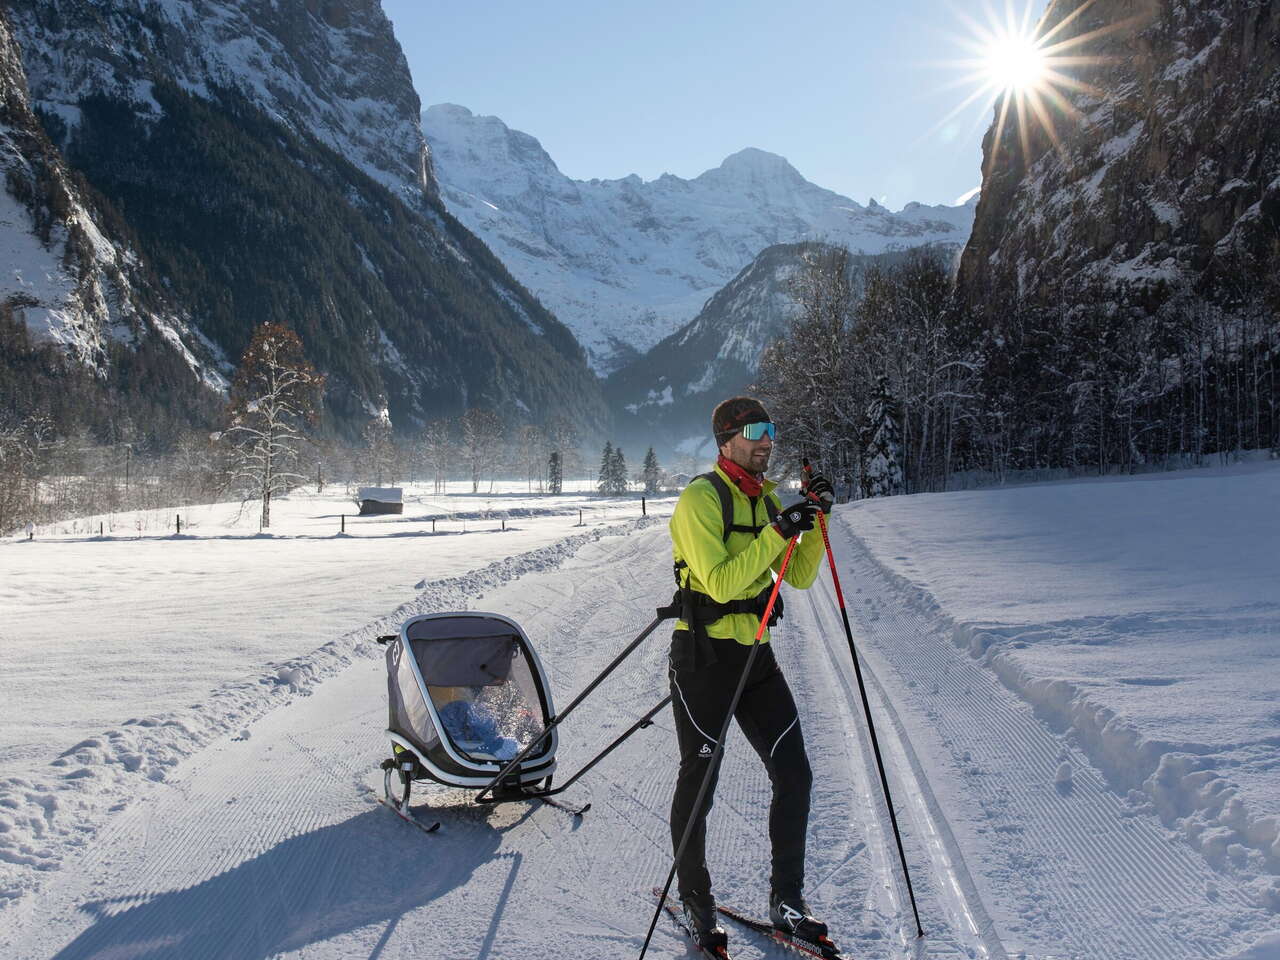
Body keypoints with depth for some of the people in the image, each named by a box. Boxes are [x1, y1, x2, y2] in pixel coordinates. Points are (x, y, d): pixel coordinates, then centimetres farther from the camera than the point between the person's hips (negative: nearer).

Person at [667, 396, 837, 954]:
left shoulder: (767, 500, 12)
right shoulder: (700, 498, -12)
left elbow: (800, 577, 10)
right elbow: (721, 582, -22)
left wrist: (816, 520, -2)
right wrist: (776, 532, -24)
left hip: (756, 656, 7)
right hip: (704, 658, -7)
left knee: (794, 776, 5)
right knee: (698, 784, 4)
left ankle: (786, 904, 20)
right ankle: (695, 906, 23)